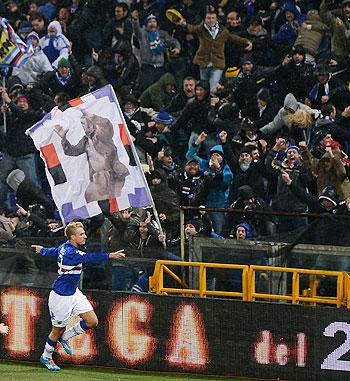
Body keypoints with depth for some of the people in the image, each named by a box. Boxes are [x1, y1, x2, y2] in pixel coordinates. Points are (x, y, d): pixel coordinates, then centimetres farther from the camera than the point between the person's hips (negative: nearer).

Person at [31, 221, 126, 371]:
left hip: (74, 293, 9)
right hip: (61, 297, -9)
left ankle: (64, 337, 24)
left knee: (92, 322, 3)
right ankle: (46, 357, 32)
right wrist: (110, 256, -55)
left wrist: (41, 249, 44)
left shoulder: (64, 247, 0)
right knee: (58, 330, 8)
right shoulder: (71, 252, -28)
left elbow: (51, 251, 22)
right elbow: (89, 257, -45)